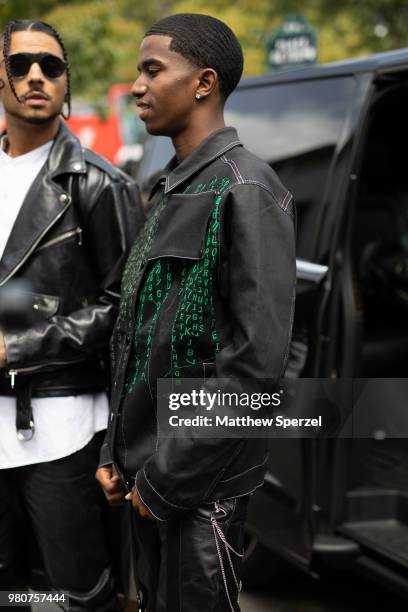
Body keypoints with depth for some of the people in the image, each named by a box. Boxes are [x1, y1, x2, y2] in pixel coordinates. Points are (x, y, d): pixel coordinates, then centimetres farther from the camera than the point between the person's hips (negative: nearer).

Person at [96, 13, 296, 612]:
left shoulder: (245, 190, -14)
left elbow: (258, 358, -21)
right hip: (150, 471, 8)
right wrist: (117, 449, 8)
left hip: (202, 481, -8)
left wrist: (168, 477, -18)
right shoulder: (170, 191, 12)